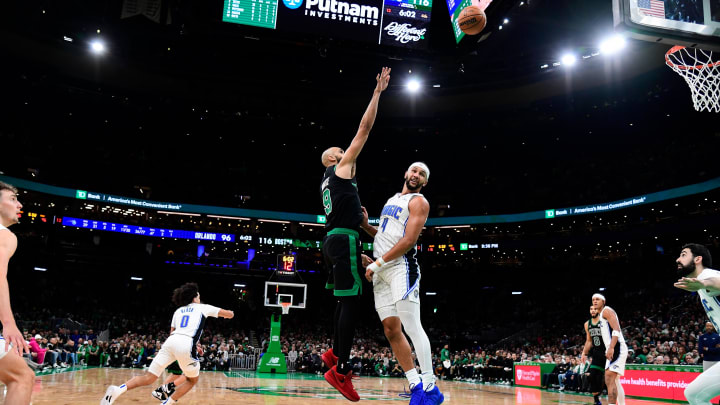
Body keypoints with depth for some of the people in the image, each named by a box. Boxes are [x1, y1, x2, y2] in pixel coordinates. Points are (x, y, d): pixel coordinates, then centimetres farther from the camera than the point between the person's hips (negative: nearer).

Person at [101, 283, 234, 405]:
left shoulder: (178, 310, 30)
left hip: (170, 341, 5)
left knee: (148, 377, 5)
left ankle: (118, 389, -20)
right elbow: (230, 314, 18)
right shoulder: (202, 307, 18)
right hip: (186, 345, -4)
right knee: (193, 380, 19)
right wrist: (227, 314, 43)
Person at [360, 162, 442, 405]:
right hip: (381, 271, 8)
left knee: (411, 326, -14)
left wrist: (377, 264, -15)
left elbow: (409, 241, -14)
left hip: (401, 267, -8)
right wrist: (365, 225, 13)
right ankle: (416, 385, 8)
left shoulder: (419, 202, -2)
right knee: (391, 330, 3)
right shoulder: (392, 200, 23)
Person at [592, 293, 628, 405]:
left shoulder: (606, 310, -6)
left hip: (617, 348, -11)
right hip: (612, 350, 11)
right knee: (615, 381, 17)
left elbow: (616, 330, -19)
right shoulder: (601, 316, 22)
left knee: (609, 379, -19)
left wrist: (611, 348, -28)